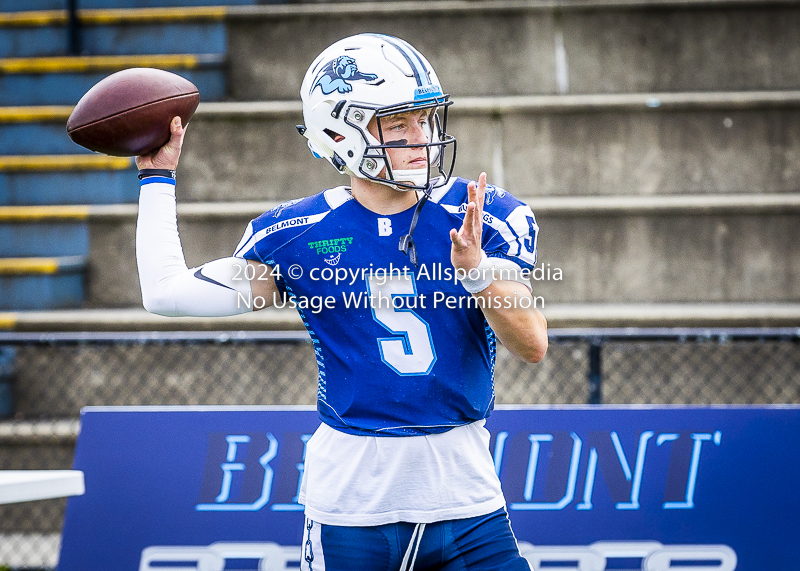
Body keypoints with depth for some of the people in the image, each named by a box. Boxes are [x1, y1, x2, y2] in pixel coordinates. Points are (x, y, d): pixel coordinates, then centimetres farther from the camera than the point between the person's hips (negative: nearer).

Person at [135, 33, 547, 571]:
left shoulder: (484, 216, -2)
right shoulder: (299, 234, -1)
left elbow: (533, 345, -10)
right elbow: (168, 292, 0)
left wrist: (478, 270, -28)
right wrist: (158, 177, 6)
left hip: (466, 500, 1)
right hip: (351, 501, 0)